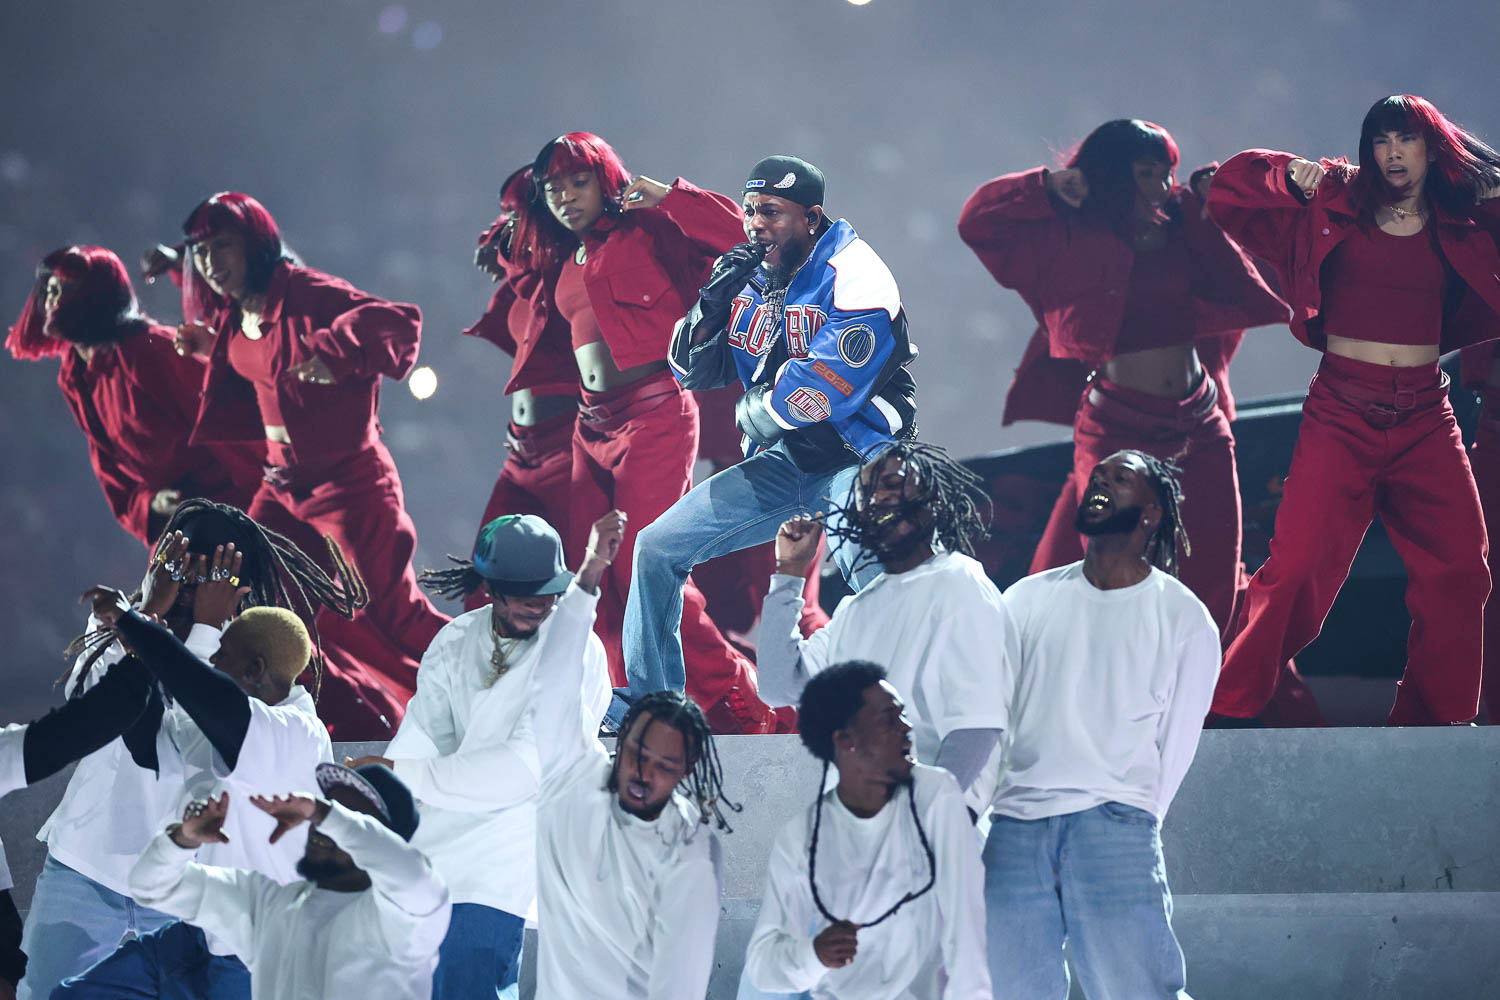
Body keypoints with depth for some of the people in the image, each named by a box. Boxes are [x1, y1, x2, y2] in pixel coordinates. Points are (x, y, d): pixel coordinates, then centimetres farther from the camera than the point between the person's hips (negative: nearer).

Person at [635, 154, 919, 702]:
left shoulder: (852, 275, -15)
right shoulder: (750, 278, 9)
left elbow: (827, 387, -24)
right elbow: (692, 374, 11)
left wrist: (753, 413, -5)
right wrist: (713, 303, -7)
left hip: (853, 459, -8)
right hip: (780, 463, 8)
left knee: (874, 573, -36)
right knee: (657, 547, 4)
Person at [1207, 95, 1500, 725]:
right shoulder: (1337, 202, 5)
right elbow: (1234, 187, 11)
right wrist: (1292, 177, -7)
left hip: (1424, 417, 3)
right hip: (1342, 413, -3)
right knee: (1298, 565, -13)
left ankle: (1435, 718, 11)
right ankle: (1227, 707, -6)